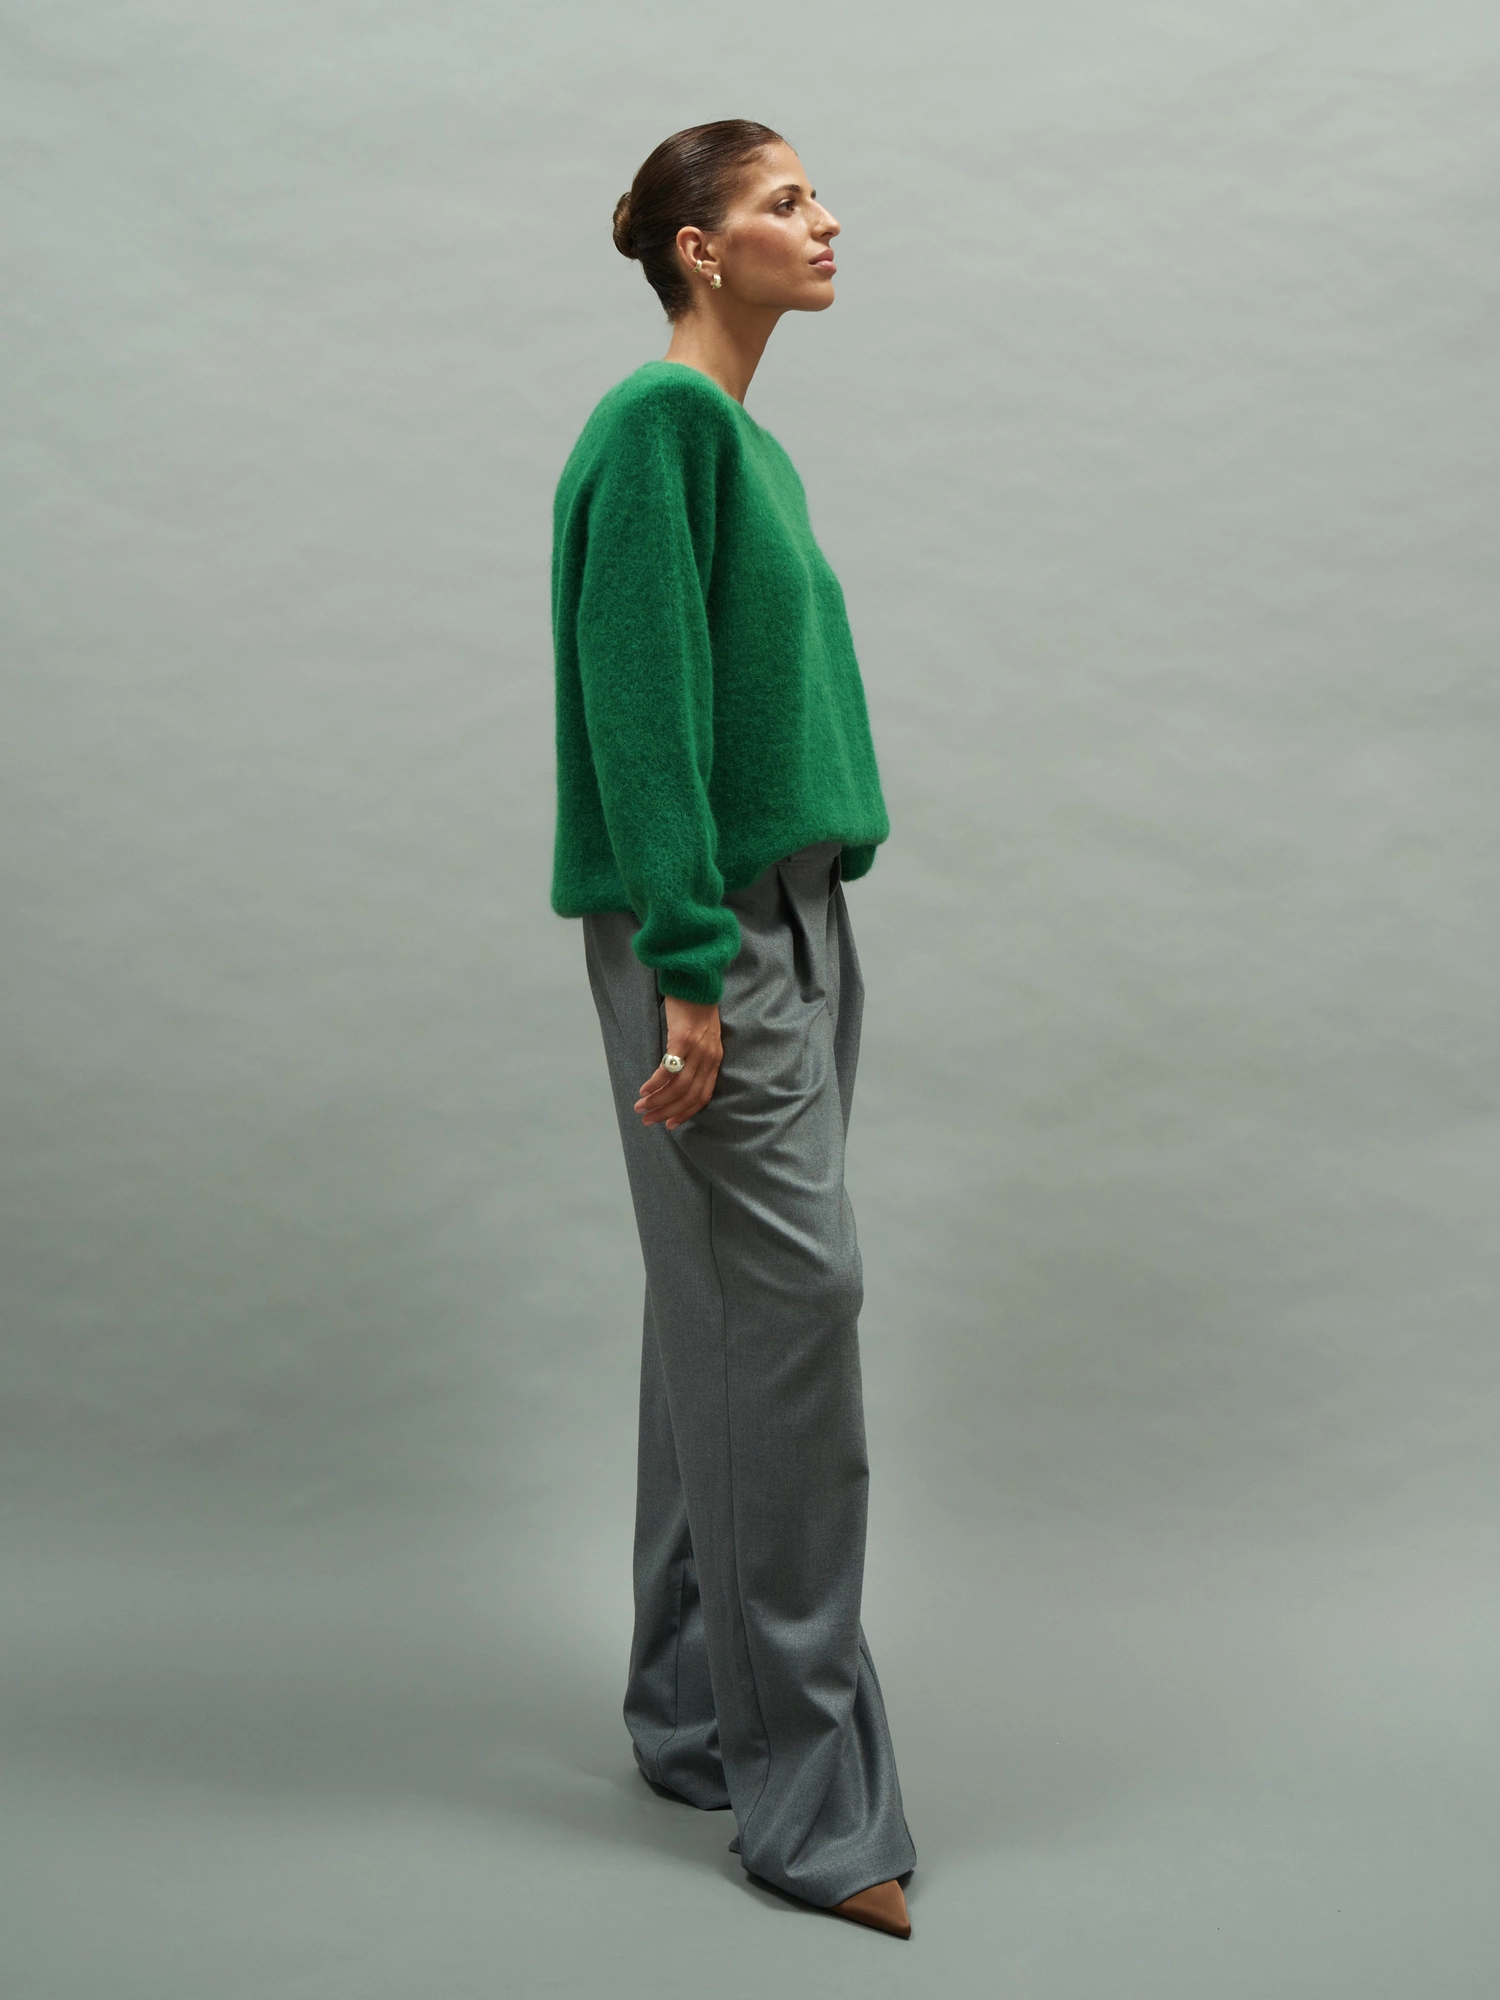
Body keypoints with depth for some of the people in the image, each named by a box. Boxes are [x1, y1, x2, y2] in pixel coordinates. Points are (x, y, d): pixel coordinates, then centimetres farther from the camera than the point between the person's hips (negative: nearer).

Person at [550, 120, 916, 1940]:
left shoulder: (747, 439, 19)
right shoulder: (659, 420, -9)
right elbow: (643, 700, -17)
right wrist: (687, 968, -22)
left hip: (795, 919, 10)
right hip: (708, 930, -10)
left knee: (728, 1324, 12)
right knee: (787, 1300, -10)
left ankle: (696, 1719, 24)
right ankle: (808, 1795, -1)